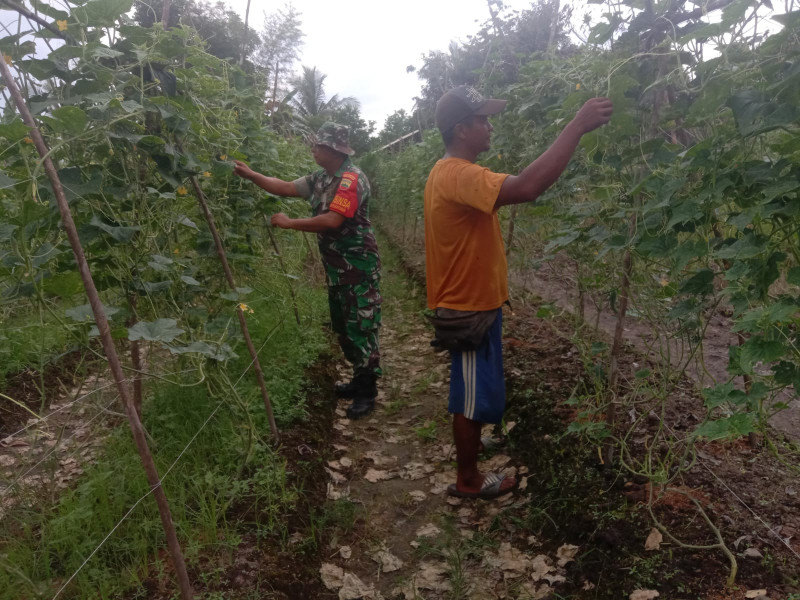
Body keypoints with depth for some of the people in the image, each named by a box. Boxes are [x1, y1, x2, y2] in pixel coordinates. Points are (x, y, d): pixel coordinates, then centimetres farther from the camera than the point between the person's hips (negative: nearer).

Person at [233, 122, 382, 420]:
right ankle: (360, 380, 30)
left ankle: (367, 393, 5)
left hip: (359, 268, -9)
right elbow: (285, 187, 15)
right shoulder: (321, 178, 10)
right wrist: (250, 174, 8)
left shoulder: (352, 179, -18)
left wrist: (289, 223, -17)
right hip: (336, 267, 10)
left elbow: (331, 220, -26)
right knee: (342, 328, 16)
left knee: (360, 329, -4)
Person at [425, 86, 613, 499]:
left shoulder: (448, 172, 9)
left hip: (468, 302, 10)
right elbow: (527, 187, -40)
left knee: (474, 390, 25)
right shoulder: (458, 176, -26)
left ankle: (469, 445, 45)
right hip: (471, 309, -10)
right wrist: (578, 125, -35)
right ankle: (467, 480, 23)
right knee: (475, 397, 6)